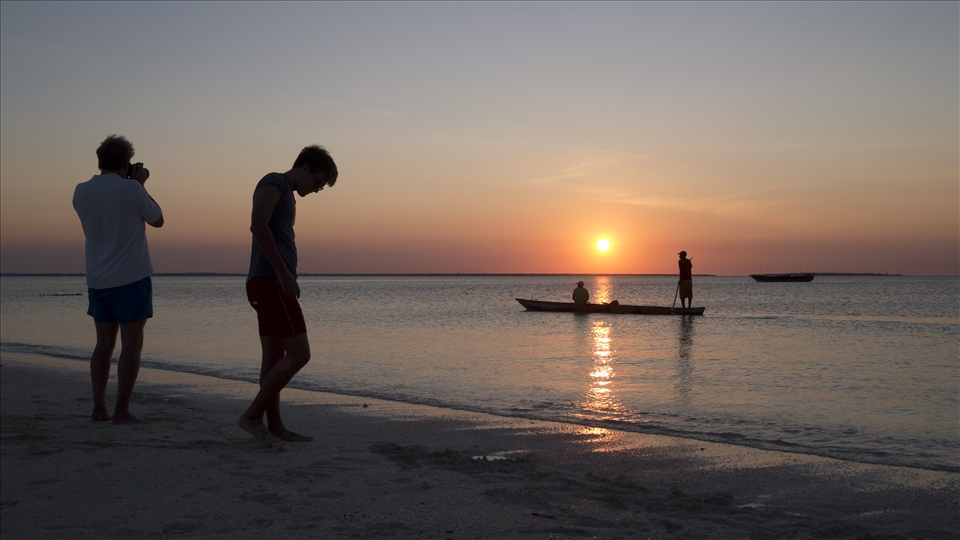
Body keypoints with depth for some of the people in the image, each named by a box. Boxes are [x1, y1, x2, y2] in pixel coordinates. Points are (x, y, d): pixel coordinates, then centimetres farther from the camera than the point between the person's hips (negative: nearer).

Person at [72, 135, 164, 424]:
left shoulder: (81, 191, 3)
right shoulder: (131, 189, -12)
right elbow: (157, 220, 2)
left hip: (97, 280, 6)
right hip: (131, 278, -5)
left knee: (104, 343, 12)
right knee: (131, 344, 0)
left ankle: (99, 408, 10)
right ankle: (121, 410, -2)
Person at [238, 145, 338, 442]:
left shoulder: (286, 195, 25)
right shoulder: (273, 183, -5)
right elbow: (258, 225, -20)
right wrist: (283, 272, -22)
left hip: (273, 284, 10)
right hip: (270, 281, -10)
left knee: (274, 357, 9)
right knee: (299, 354, -12)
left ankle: (275, 426, 12)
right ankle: (252, 415, -6)